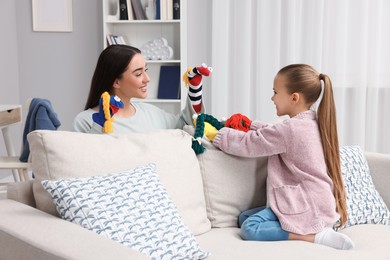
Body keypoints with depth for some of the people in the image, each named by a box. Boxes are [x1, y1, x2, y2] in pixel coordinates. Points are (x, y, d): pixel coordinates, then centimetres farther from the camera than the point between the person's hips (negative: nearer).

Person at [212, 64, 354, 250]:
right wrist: (253, 126, 15)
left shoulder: (291, 129, -17)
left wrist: (218, 135, 3)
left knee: (250, 228, -20)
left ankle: (314, 236, -20)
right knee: (244, 217, 8)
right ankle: (316, 229, -2)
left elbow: (249, 144, -10)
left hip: (306, 207, -10)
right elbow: (272, 135, 25)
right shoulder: (312, 124, 11)